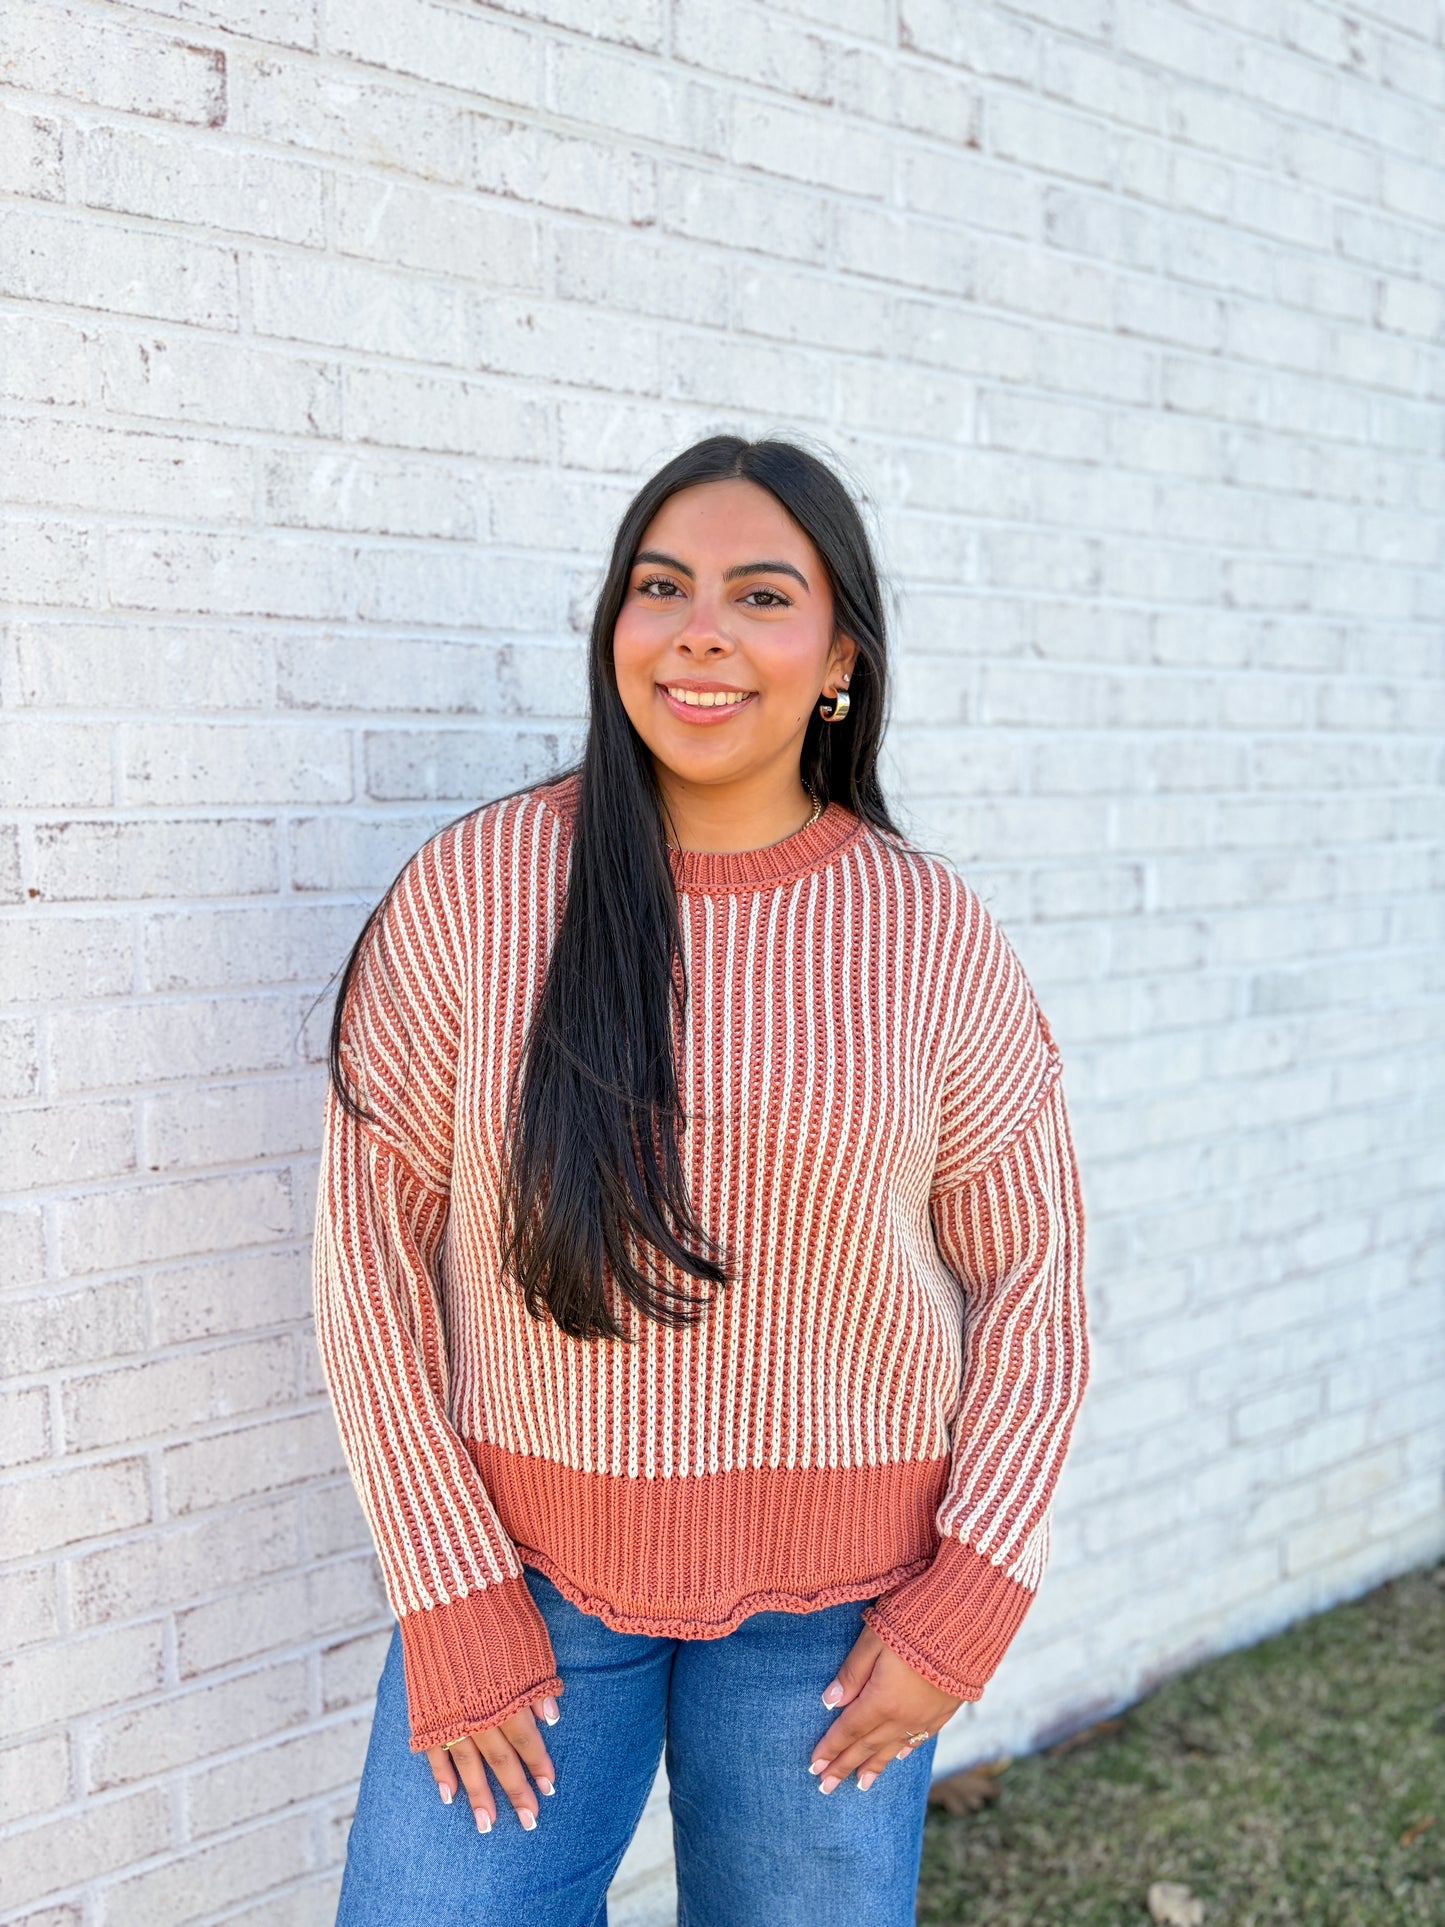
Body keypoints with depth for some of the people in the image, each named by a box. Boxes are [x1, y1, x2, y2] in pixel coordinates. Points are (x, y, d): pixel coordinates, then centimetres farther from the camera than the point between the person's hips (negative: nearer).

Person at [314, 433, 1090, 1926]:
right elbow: (371, 1241, -6)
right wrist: (450, 1598, -8)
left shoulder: (928, 930, -6)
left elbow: (1029, 1271, 0)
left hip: (835, 1589, 1)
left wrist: (966, 1602, -6)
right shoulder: (474, 887, -9)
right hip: (524, 1560, 0)